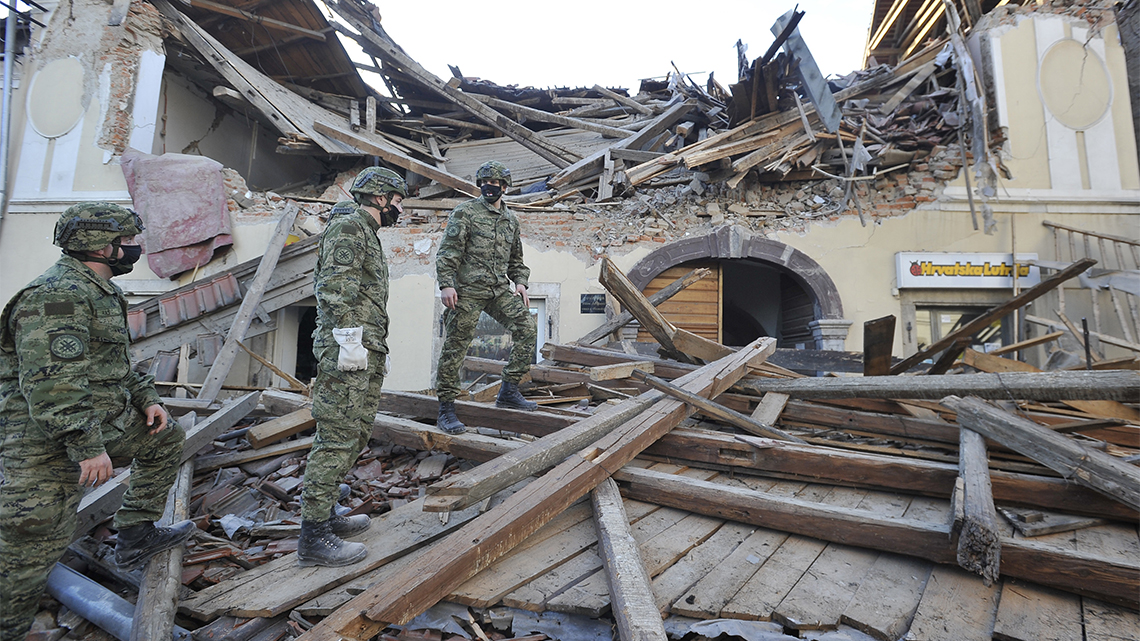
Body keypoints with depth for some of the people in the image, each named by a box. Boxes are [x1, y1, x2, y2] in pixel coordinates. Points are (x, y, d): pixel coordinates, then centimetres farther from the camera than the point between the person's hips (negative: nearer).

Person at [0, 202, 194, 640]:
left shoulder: (97, 291, 13)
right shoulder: (57, 295, -21)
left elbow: (112, 361, 22)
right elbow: (50, 381, -28)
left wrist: (145, 399, 13)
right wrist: (88, 446, -28)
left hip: (98, 415, 10)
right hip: (46, 431, -10)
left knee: (165, 439, 18)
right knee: (37, 538, -3)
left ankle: (135, 537, 24)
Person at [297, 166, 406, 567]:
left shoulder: (367, 233, 26)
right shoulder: (347, 226, -6)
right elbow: (336, 284, -18)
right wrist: (349, 338, -23)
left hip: (366, 352, 11)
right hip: (347, 350, -11)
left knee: (356, 435, 14)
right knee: (338, 438, -8)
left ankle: (326, 515, 25)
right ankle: (313, 536, -1)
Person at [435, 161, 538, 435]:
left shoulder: (511, 219, 17)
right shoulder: (465, 212, -1)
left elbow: (515, 258, 25)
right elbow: (448, 251, -7)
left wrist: (520, 282, 10)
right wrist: (446, 284, -17)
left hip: (500, 289, 6)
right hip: (468, 291, -6)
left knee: (527, 329, -6)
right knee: (456, 347, -3)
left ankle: (508, 391, 5)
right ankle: (446, 410, 7)